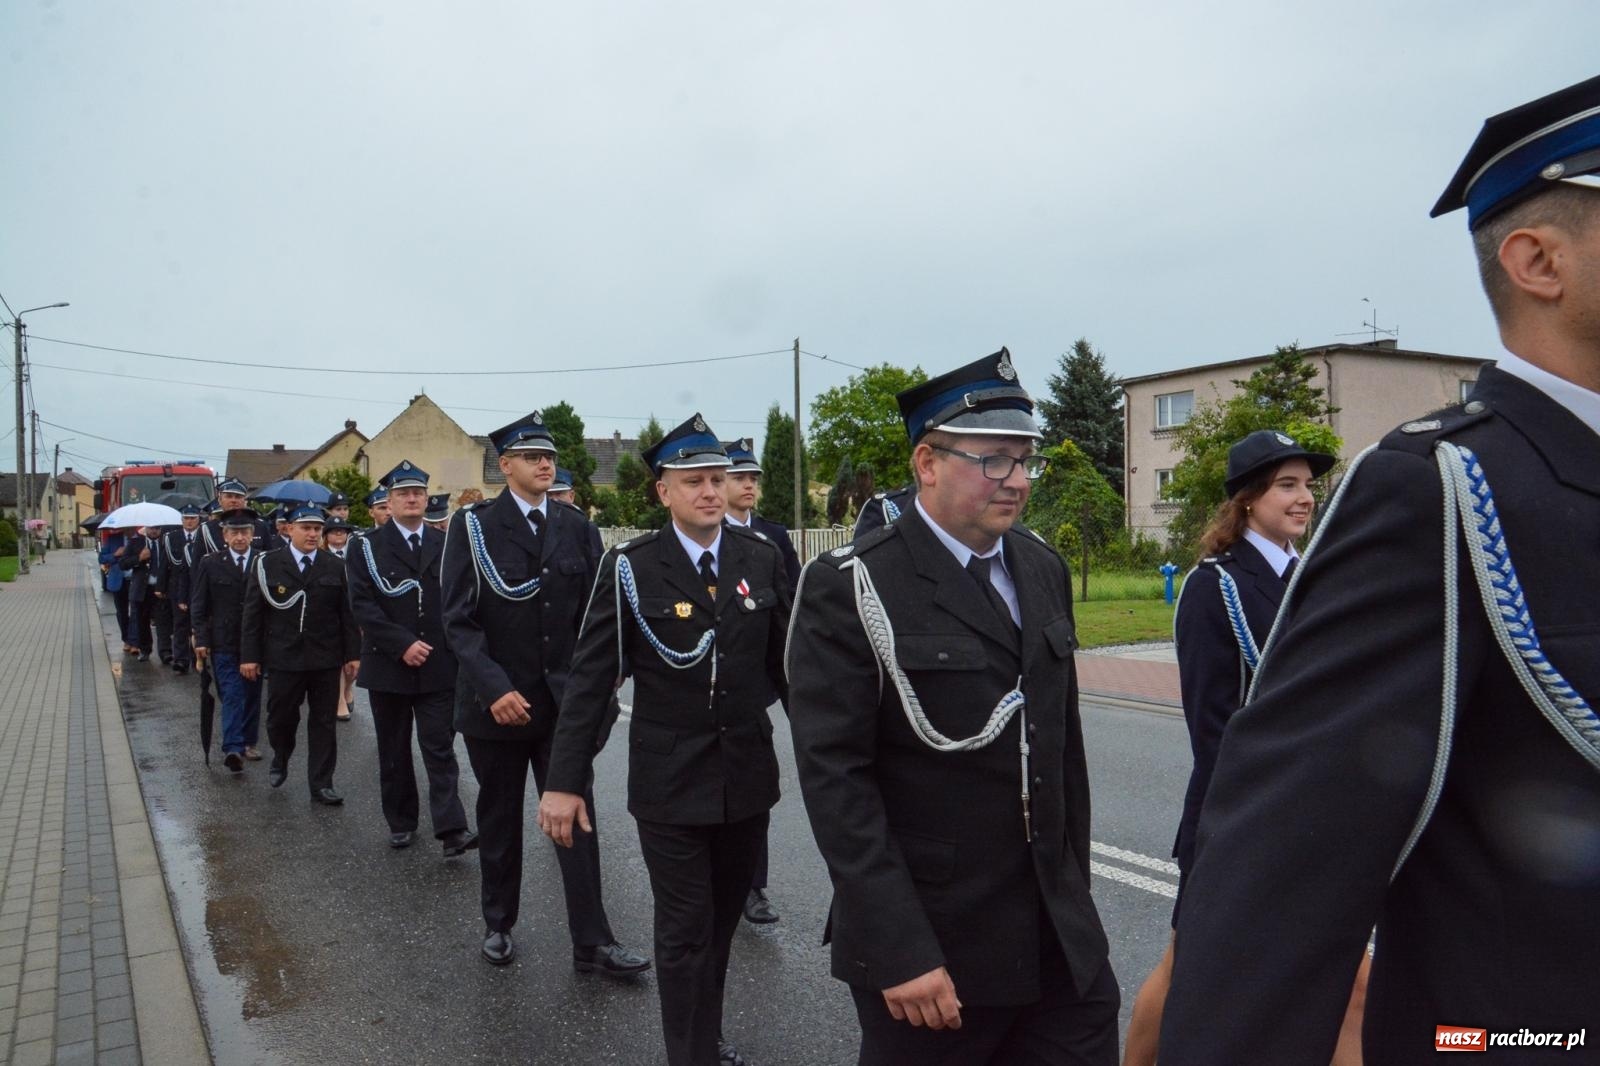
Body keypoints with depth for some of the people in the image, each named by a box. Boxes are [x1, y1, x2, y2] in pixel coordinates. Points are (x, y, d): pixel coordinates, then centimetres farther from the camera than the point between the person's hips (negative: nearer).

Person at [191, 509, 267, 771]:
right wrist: (201, 639, -6)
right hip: (223, 643, -2)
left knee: (252, 695, 11)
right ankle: (233, 748, -11)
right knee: (232, 695, -7)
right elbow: (199, 605, 1)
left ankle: (247, 743, 23)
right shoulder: (209, 563, 0)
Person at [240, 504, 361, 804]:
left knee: (323, 722, 5)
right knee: (281, 717, 9)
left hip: (326, 659, 1)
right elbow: (253, 613, 1)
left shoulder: (335, 567, 5)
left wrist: (352, 654, 1)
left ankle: (321, 784, 12)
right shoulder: (267, 564, 2)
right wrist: (249, 655, -3)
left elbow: (347, 614, 4)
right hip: (283, 658, -1)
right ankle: (280, 762, 38)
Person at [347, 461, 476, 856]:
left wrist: (452, 647, -7)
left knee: (440, 748, -3)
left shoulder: (446, 545, 7)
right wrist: (403, 644, -16)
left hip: (439, 665, 0)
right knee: (394, 751, 11)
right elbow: (362, 604, -8)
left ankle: (451, 830, -7)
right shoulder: (368, 547, 1)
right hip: (388, 665, 0)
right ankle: (401, 823, 24)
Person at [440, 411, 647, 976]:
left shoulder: (575, 525, 5)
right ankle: (498, 925, 32)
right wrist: (494, 688, -19)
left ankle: (592, 943, 8)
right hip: (496, 699, -2)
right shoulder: (472, 525, -5)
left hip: (563, 699, 2)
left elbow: (590, 611, 6)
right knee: (499, 820, 14)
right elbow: (458, 617, -10)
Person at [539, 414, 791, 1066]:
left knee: (723, 921, 19)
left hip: (748, 778, 3)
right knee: (685, 933, 6)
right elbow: (589, 679, -9)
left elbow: (786, 663, 4)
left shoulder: (761, 558, -1)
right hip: (669, 785, -3)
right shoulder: (630, 568, -9)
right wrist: (564, 781, -12)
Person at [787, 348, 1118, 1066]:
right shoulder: (849, 590, -14)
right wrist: (898, 951, -19)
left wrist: (1077, 891, 14)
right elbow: (835, 780, -17)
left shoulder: (1044, 570, 6)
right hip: (929, 949, -5)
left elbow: (1064, 740, 12)